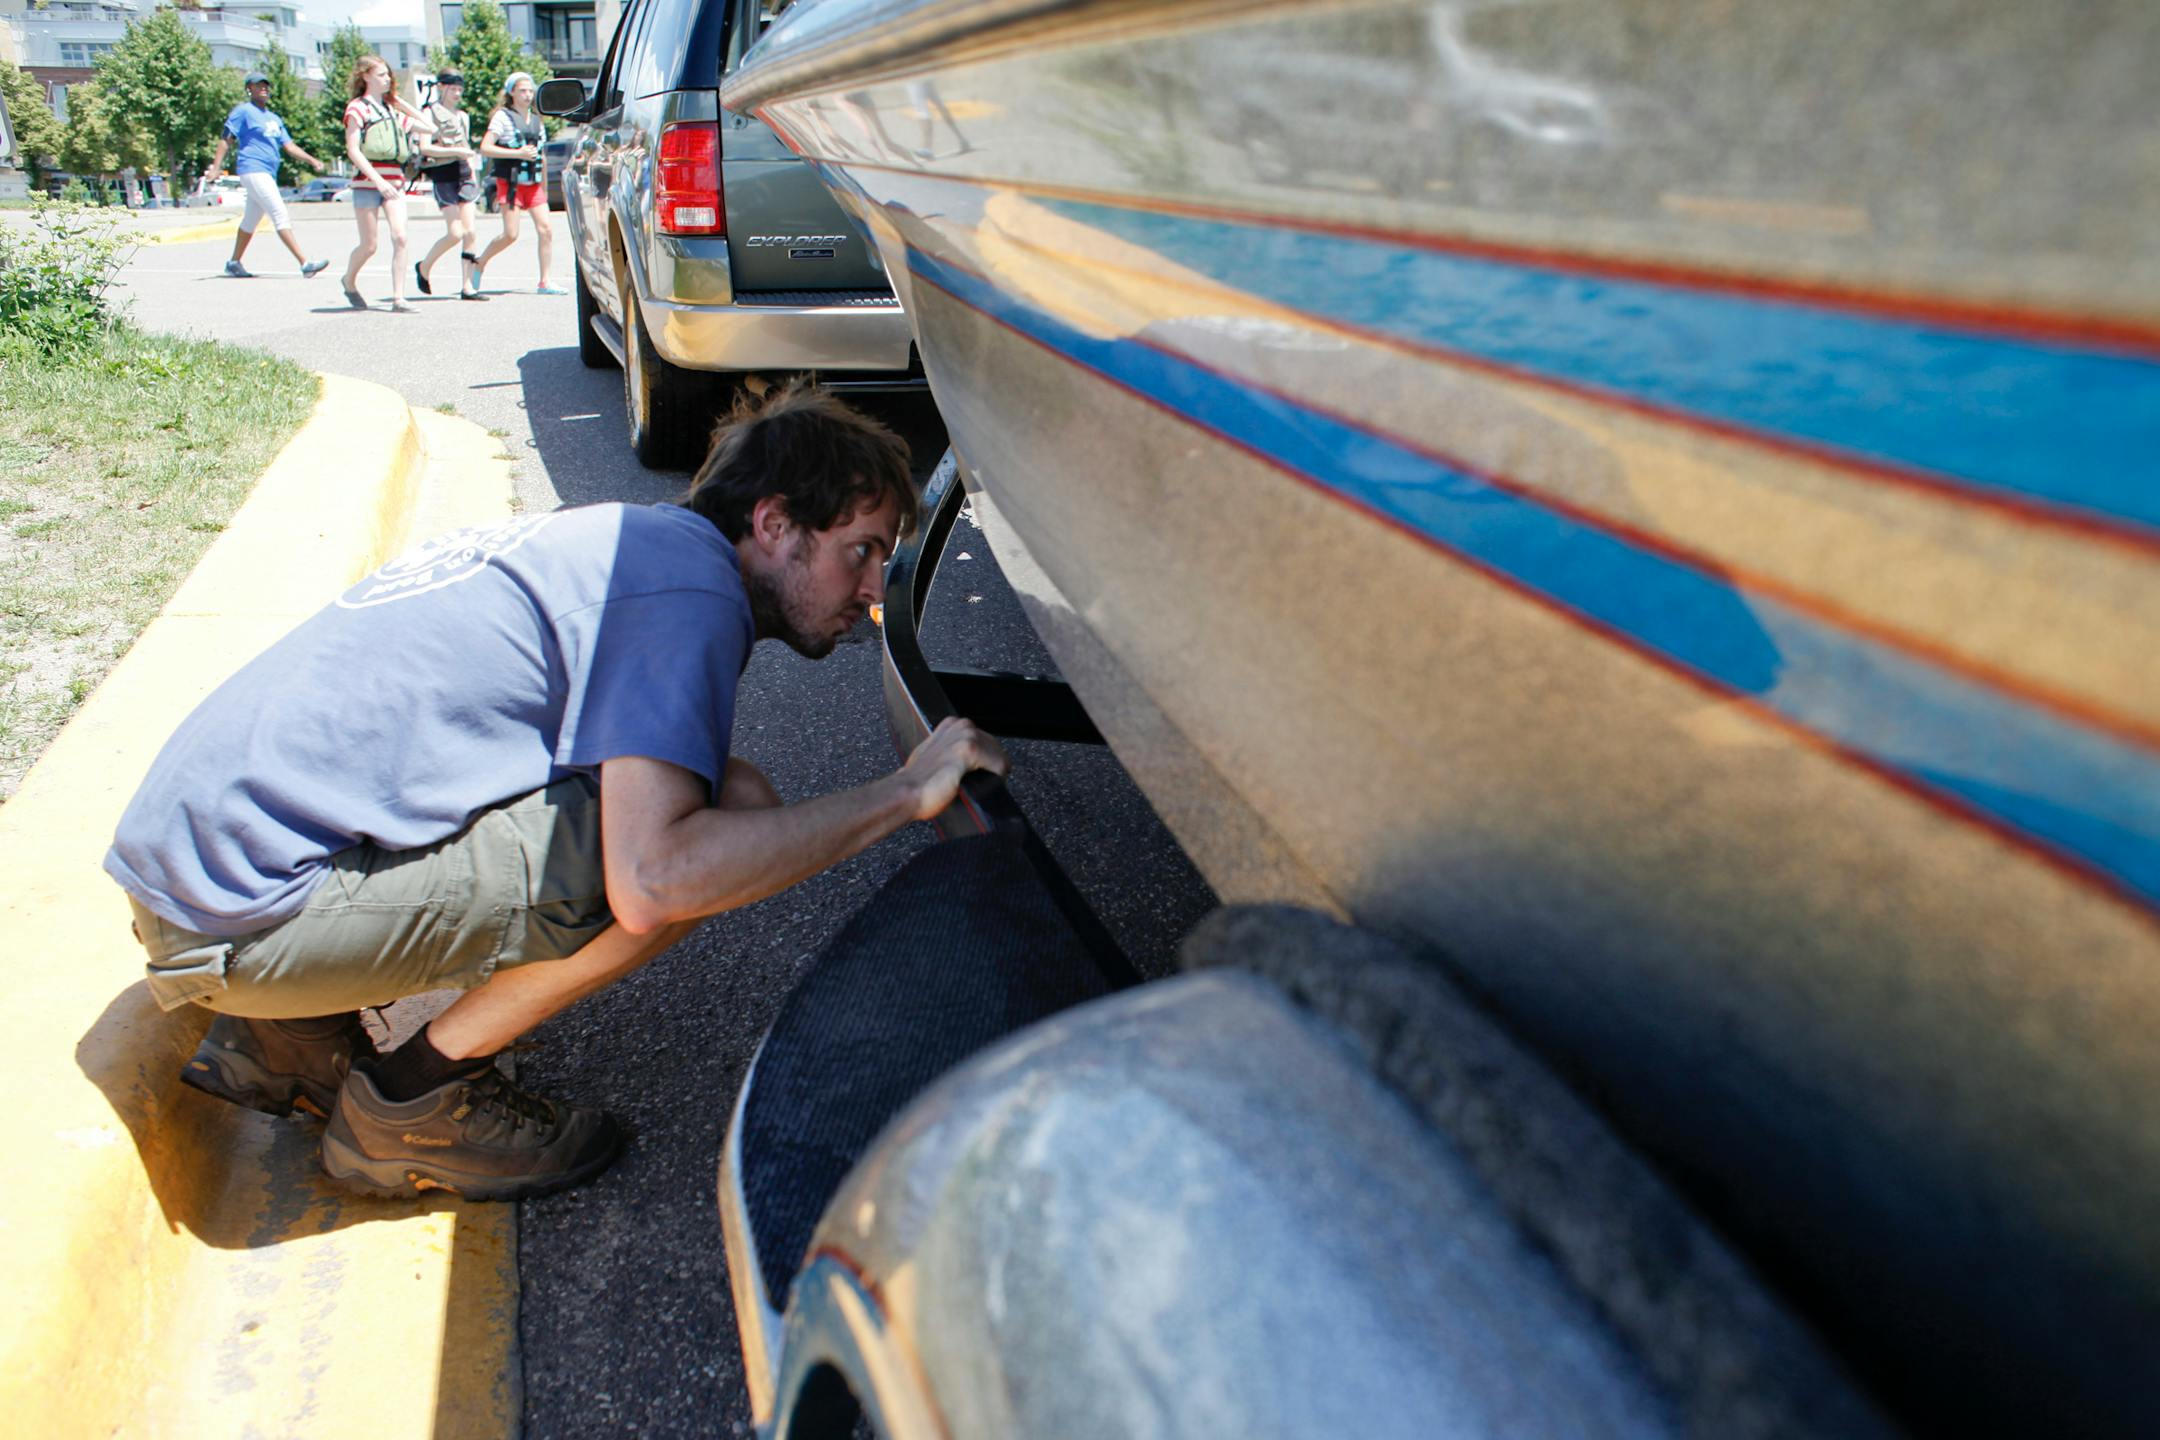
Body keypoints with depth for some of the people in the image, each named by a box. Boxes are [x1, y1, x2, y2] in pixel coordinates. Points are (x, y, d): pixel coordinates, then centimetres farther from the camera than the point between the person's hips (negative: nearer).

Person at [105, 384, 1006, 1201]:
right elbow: (651, 880, -27)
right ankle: (410, 1103, -2)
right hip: (249, 909, -10)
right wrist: (901, 796, -18)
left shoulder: (620, 540, 14)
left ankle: (286, 1039, 15)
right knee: (717, 817, -19)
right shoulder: (690, 583, -15)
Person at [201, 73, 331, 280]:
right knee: (280, 215, -17)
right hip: (253, 170, -8)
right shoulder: (244, 111, 0)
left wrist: (311, 160, 1)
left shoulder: (274, 118, 22)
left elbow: (288, 146, 17)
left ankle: (234, 263, 25)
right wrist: (215, 168, -13)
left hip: (268, 174, 8)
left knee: (251, 221, 15)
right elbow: (226, 138, -4)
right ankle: (305, 264, -25)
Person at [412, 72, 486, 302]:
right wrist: (456, 151, -20)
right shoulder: (430, 112, -2)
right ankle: (424, 267, 10)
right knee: (455, 233, -13)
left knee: (470, 233, -3)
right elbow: (425, 147, -13)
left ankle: (468, 287, -1)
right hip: (443, 175, -6)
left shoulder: (463, 116, 18)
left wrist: (473, 176, 17)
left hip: (464, 175, 6)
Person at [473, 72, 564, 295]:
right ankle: (480, 263, 14)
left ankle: (544, 282, -3)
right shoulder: (503, 116, -3)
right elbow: (485, 148, -11)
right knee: (510, 235, -9)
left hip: (534, 183, 5)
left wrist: (545, 189, 21)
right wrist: (518, 153, -18)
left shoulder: (536, 120, 15)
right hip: (510, 182, -5)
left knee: (546, 230, -6)